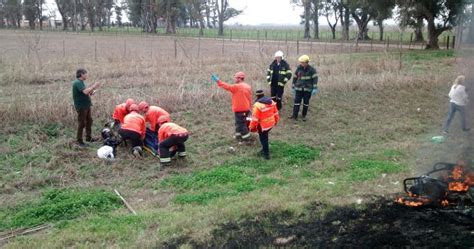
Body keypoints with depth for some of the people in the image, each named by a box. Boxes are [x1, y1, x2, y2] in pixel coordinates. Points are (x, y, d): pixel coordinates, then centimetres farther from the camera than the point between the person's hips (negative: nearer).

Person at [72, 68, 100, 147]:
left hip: (86, 105, 10)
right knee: (82, 123, -3)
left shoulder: (81, 82, 14)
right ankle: (79, 140, 7)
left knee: (89, 121, 17)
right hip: (81, 106, -10)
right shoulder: (77, 83, -18)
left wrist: (92, 87, 1)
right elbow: (85, 91, -30)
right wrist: (93, 86, -19)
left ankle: (89, 137, 30)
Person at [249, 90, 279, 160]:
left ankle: (266, 154, 20)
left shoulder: (257, 105, -24)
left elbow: (255, 118, -20)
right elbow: (276, 113, 7)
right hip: (271, 123, 7)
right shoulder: (271, 101, -3)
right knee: (265, 136, 27)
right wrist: (276, 121, 23)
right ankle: (265, 149, 40)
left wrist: (252, 127, -7)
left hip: (263, 125, -6)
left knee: (263, 139, 12)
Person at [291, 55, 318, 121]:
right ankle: (294, 116, -2)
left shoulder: (312, 69, -6)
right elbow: (295, 78, 9)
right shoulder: (298, 68, 1)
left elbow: (315, 78, -10)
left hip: (308, 89, -1)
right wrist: (293, 87, 11)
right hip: (299, 88, 1)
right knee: (297, 101, -4)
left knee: (306, 103, 7)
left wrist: (315, 88, -19)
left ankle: (304, 116, 19)